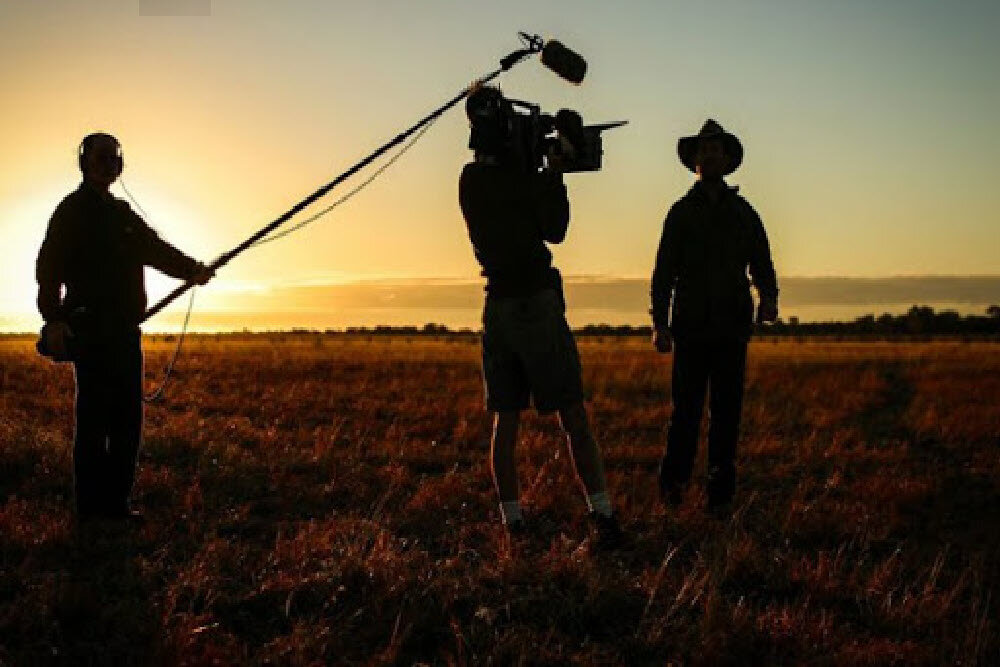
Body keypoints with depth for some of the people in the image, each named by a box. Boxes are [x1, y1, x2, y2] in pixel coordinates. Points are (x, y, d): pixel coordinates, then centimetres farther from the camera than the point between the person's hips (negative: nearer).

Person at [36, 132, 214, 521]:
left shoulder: (123, 214, 21)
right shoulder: (72, 210, -1)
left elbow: (156, 249, 13)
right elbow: (49, 266, -11)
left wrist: (191, 269, -5)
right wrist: (53, 318, -23)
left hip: (125, 331, 7)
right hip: (90, 331, -7)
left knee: (127, 416, 6)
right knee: (94, 417, -8)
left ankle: (116, 501, 13)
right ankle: (90, 507, -4)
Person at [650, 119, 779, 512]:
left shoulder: (743, 212, 14)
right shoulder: (681, 212, 10)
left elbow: (761, 263, 12)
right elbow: (664, 271, 7)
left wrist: (768, 297, -11)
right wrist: (660, 323, -3)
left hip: (732, 328, 1)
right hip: (691, 327, -1)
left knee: (727, 410, 1)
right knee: (686, 407, -3)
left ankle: (721, 494, 5)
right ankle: (673, 481, 13)